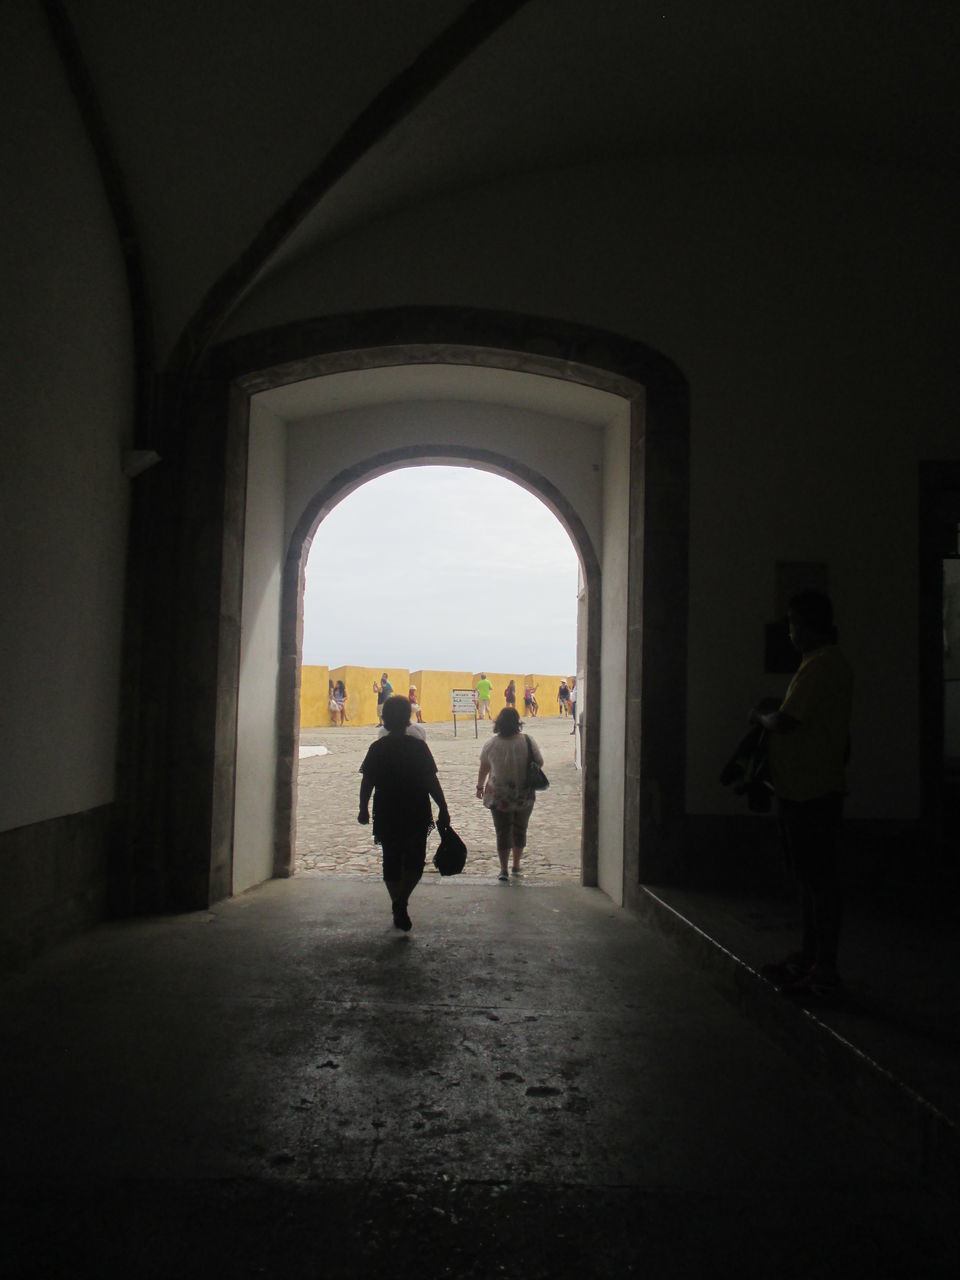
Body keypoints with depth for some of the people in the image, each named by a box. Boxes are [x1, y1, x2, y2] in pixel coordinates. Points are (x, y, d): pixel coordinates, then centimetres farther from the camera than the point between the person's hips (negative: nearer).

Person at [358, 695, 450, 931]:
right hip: (417, 815, -2)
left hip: (386, 816, 2)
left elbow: (367, 783, 0)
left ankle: (398, 907, 20)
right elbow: (431, 781, -8)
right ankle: (401, 901, -11)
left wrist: (363, 809, 13)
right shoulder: (418, 747, -8)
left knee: (391, 862, 16)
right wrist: (443, 809, -2)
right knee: (414, 861, 10)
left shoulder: (377, 748, -3)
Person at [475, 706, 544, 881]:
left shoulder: (490, 744, -11)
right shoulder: (528, 741, -13)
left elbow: (483, 768, 0)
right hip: (525, 796, 1)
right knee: (520, 829, 18)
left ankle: (503, 869, 4)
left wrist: (480, 787, 15)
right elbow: (540, 762, -2)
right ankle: (516, 865, 29)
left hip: (499, 796, -1)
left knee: (502, 832, 7)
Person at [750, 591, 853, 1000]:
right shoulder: (826, 661, 16)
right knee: (809, 875, 17)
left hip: (812, 792, -11)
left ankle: (824, 970, 4)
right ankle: (809, 956, 28)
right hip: (803, 788, 11)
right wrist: (774, 709, 10)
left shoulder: (821, 665, -18)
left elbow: (784, 723, -22)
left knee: (819, 878, -4)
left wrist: (760, 715, -3)